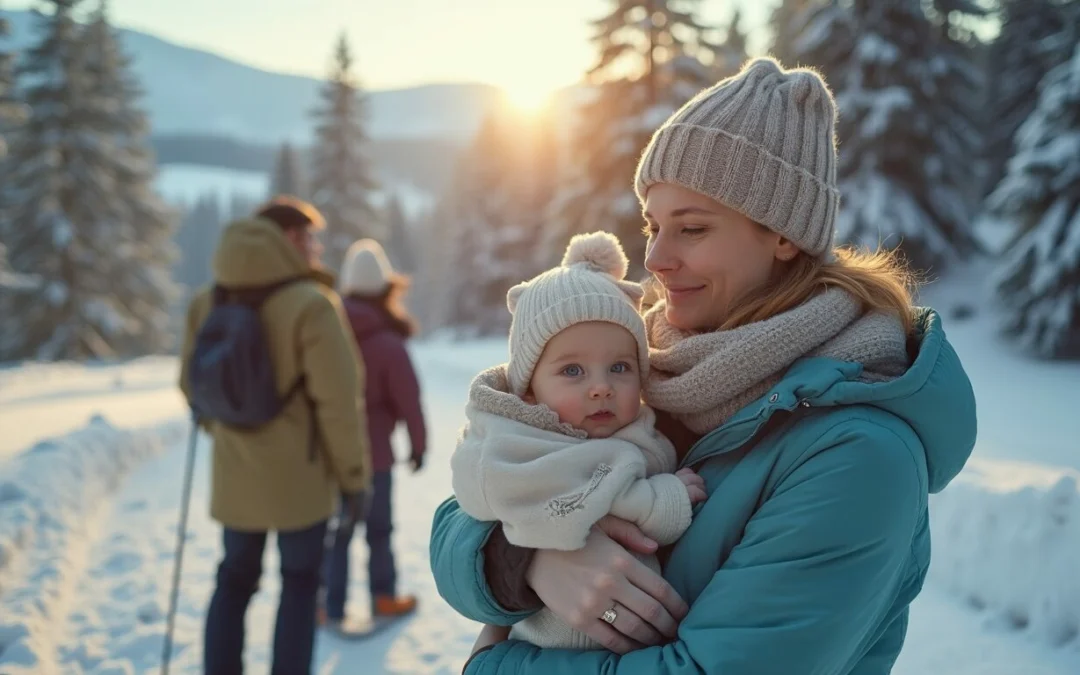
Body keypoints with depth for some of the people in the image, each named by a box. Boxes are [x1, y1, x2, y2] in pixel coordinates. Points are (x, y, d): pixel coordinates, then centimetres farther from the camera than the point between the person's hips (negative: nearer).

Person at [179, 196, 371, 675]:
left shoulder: (208, 301, 0)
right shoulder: (310, 303, -20)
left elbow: (193, 384, 9)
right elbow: (337, 402, -18)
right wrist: (353, 473, -7)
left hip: (234, 475, 5)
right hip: (299, 476, -5)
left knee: (234, 580, 21)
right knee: (299, 584, 13)